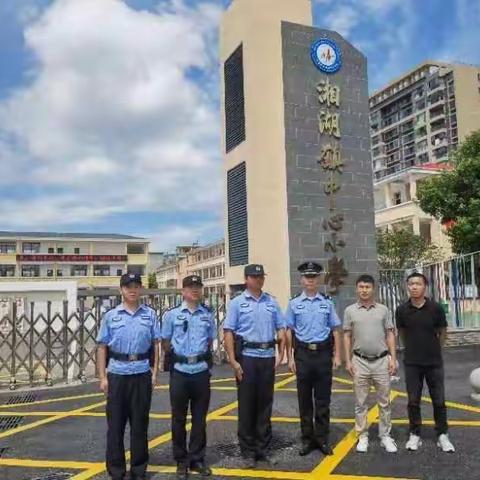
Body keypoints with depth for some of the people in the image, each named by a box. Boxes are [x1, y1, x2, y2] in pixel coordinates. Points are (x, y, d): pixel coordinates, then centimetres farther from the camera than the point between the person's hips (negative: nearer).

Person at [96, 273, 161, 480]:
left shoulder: (150, 315, 4)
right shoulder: (110, 316, 3)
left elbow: (155, 345, 5)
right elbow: (102, 347, 2)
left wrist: (155, 373, 0)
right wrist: (102, 377, -3)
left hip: (142, 374, 0)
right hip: (117, 373, 0)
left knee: (140, 423, 9)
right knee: (115, 424, 6)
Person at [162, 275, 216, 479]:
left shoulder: (208, 314, 6)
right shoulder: (171, 314, 0)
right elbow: (165, 343, 6)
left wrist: (205, 360, 9)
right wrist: (175, 359, 4)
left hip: (202, 371, 2)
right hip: (180, 371, -2)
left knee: (199, 418, 10)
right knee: (179, 418, 8)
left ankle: (197, 459, 24)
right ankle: (181, 461, 22)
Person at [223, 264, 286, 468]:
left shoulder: (272, 302, 9)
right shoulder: (237, 303, -2)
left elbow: (281, 329, 11)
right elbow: (228, 333, -6)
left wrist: (280, 355, 2)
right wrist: (233, 361, -11)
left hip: (268, 356, 3)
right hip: (247, 357, -3)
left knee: (265, 404, 11)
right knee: (246, 405, 4)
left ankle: (263, 448, 23)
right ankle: (248, 451, 16)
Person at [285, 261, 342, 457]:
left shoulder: (327, 303, 3)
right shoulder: (294, 303, 1)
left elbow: (335, 330, 6)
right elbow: (289, 332, 3)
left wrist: (337, 356, 2)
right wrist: (290, 358, -1)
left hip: (323, 353, 0)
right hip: (303, 354, 0)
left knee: (323, 400, 8)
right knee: (304, 399, 9)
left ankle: (322, 439, 21)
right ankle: (307, 439, 22)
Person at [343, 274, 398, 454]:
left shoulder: (383, 310, 3)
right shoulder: (350, 310, 1)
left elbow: (390, 335, 4)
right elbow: (347, 337, 3)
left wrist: (393, 358, -4)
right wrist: (348, 360, -3)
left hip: (382, 361, 1)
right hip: (360, 361, 0)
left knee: (384, 402, 8)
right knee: (360, 402, 7)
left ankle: (385, 436, 20)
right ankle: (362, 437, 18)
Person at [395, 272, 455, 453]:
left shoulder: (436, 308, -10)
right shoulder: (402, 310, -6)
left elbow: (443, 332, 5)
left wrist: (433, 350, 11)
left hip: (434, 362, -1)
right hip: (412, 363, 1)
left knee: (439, 401, 8)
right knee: (413, 401, 7)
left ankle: (442, 436, 22)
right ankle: (415, 435, 21)